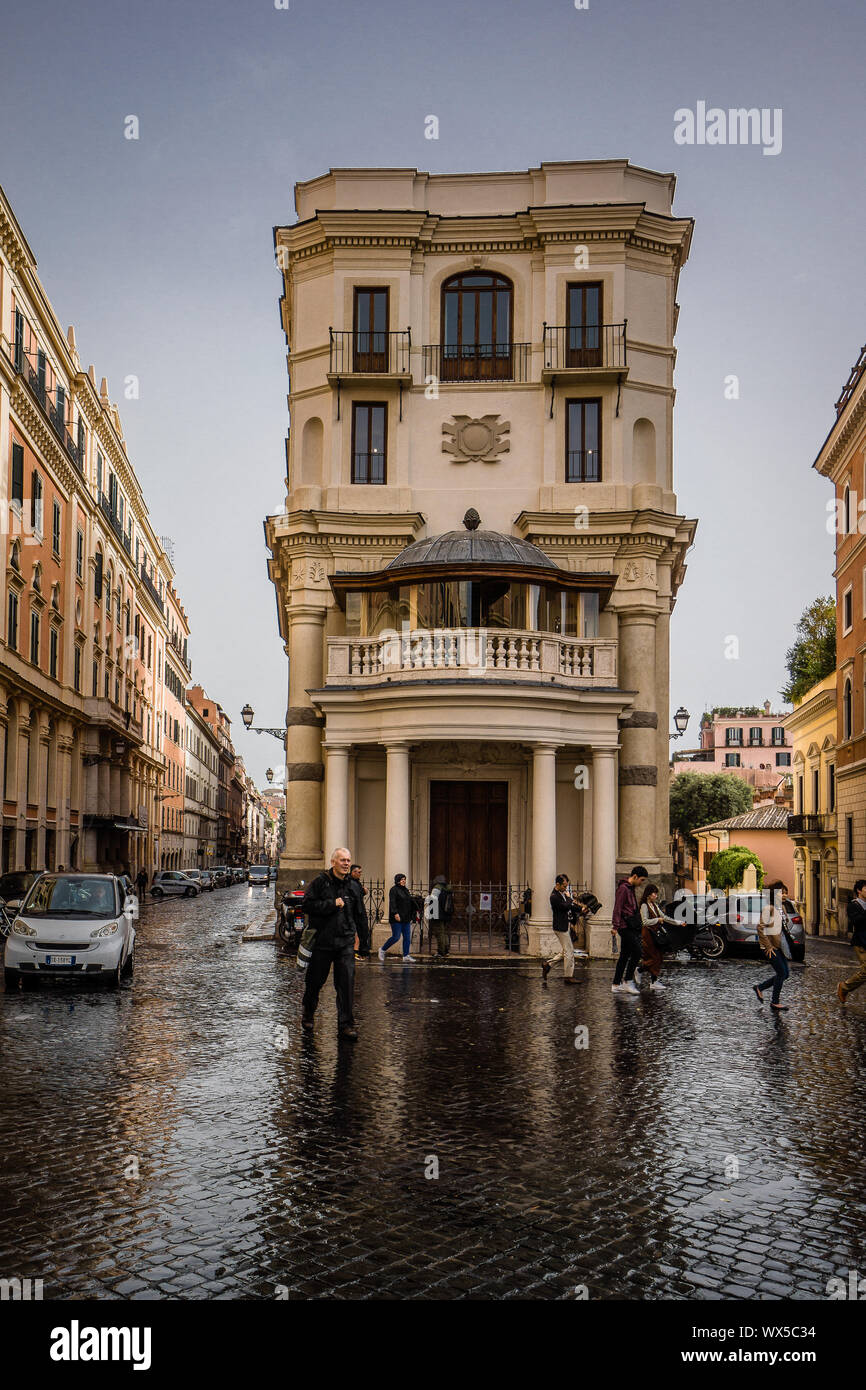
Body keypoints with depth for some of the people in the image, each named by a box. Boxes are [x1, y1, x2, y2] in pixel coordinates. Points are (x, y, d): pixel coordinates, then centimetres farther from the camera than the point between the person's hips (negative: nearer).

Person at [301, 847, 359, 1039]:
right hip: (322, 940, -3)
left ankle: (346, 1024, -3)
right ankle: (308, 1013, 34)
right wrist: (332, 904, -15)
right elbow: (308, 904, -12)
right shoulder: (320, 881, -3)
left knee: (347, 981, -7)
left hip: (346, 942, 3)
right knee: (315, 980, 9)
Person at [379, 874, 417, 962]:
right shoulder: (394, 890, -7)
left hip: (406, 918, 8)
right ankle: (382, 950, 10)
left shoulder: (406, 890, 18)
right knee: (396, 937, -7)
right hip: (397, 918, -8)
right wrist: (395, 913, -26)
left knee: (407, 937, 2)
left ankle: (406, 956, 5)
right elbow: (392, 902, -16)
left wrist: (411, 917, 20)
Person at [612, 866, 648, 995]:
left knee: (625, 956, 10)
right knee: (637, 952, -10)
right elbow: (617, 908, -18)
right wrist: (616, 926, -22)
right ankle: (628, 981, -5)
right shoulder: (623, 888, -12)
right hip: (626, 926, -10)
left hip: (631, 927, 10)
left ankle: (616, 985, 13)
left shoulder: (630, 888, 19)